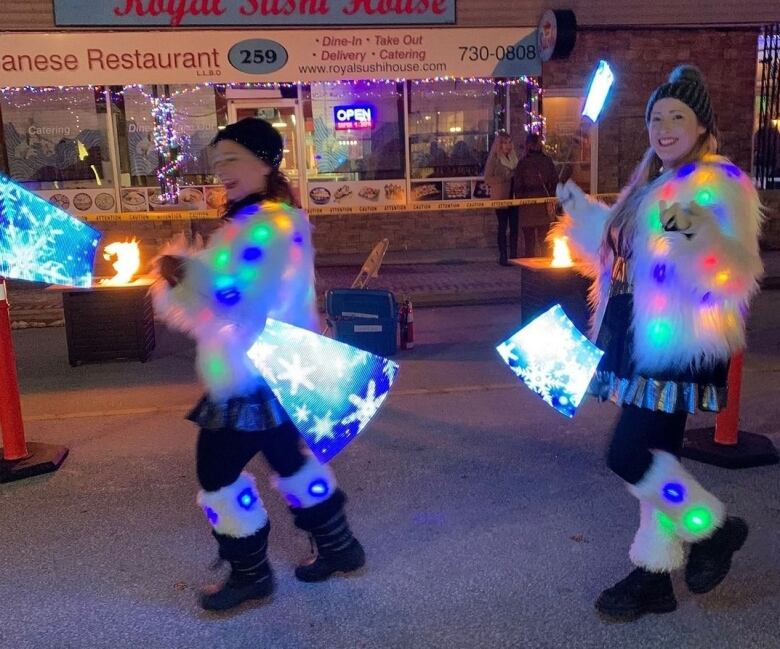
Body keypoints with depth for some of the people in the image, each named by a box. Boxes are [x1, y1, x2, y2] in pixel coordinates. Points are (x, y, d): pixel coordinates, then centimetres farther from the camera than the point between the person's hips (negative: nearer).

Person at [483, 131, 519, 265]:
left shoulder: (513, 157, 13)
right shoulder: (494, 159, -4)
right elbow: (488, 179, -9)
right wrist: (505, 179, -15)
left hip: (513, 196, 5)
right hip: (501, 197, -5)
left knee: (514, 226, 4)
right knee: (503, 226, -1)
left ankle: (513, 255, 11)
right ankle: (503, 256, 5)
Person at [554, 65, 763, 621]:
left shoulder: (720, 184, -10)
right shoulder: (649, 184, 16)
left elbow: (736, 272, -22)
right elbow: (623, 253, 27)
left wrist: (701, 233, -39)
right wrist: (582, 210, 25)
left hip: (677, 342, -8)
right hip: (642, 339, 9)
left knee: (629, 456, -10)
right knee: (654, 458, 13)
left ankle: (716, 528, 16)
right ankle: (654, 577, 24)